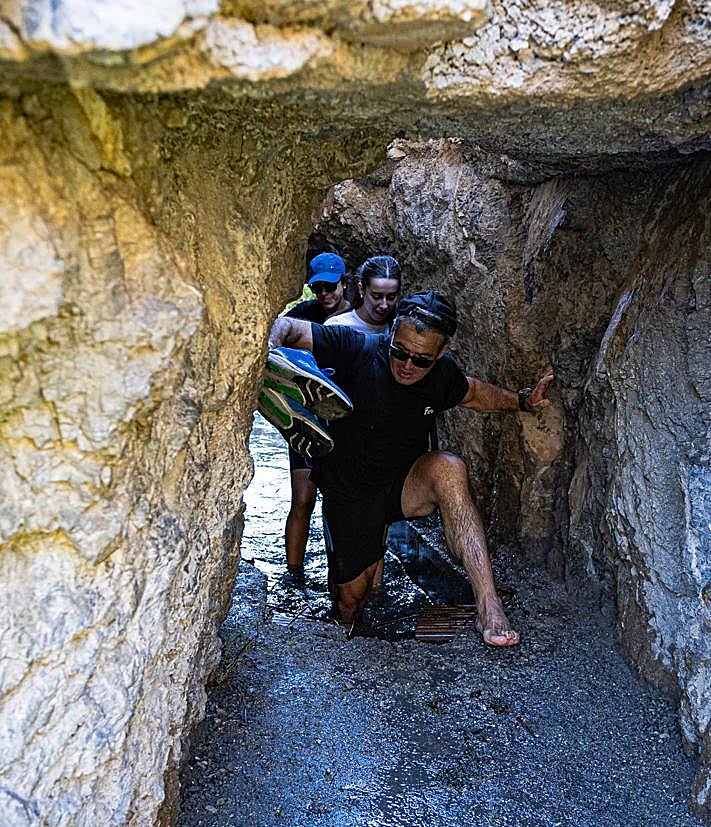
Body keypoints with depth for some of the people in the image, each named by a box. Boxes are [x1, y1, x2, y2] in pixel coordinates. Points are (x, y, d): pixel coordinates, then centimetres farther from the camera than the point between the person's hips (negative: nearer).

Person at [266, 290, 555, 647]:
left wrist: (521, 400, 4)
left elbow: (472, 392, 15)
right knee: (349, 609, 4)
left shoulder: (442, 374, -9)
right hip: (349, 494, -1)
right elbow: (288, 328, -22)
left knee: (448, 468, -34)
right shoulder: (357, 350, -22)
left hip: (402, 485, 2)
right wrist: (269, 352, -44)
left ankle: (489, 608, -33)